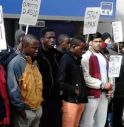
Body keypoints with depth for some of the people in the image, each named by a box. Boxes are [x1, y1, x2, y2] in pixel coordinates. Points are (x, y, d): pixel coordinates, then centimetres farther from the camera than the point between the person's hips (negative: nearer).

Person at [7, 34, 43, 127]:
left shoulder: (34, 62, 11)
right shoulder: (15, 63, -15)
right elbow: (13, 89, -18)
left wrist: (40, 100, 12)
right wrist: (21, 108, -17)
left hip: (38, 108, 8)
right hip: (25, 110, -7)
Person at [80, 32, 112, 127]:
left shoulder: (103, 57, 15)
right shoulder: (86, 57, -9)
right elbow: (85, 77, -17)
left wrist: (109, 86, 8)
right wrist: (102, 85, -16)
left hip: (104, 93, 7)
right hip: (92, 94, -7)